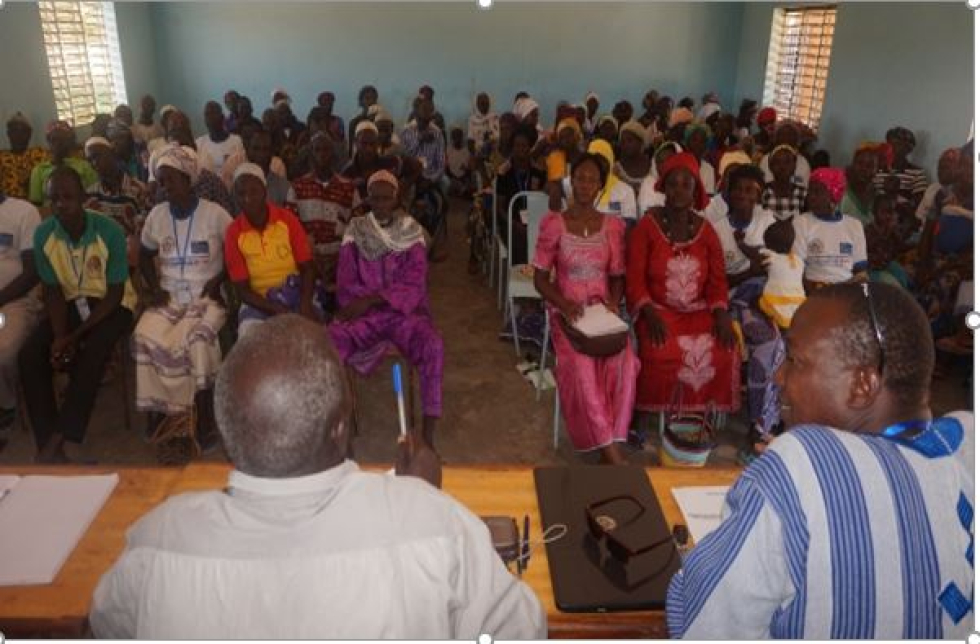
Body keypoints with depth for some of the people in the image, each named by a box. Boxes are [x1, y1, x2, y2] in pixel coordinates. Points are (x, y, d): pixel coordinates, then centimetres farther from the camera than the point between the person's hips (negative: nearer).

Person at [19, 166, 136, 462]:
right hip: (71, 302, 4)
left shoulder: (109, 231, -20)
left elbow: (115, 293, -17)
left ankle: (57, 440, -22)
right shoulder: (43, 234, -9)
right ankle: (47, 445, -15)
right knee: (29, 355, -19)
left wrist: (76, 335, -24)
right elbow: (53, 291, -2)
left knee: (91, 354, -33)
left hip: (111, 304, -4)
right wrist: (59, 336, -19)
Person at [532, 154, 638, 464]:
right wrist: (563, 304, -16)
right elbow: (540, 278, 0)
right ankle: (610, 450, -22)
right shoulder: (553, 223, -2)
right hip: (567, 311, -2)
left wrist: (614, 302, -9)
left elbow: (617, 276, 11)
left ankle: (613, 444, -18)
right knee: (582, 365, -31)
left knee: (624, 363, -28)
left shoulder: (613, 226, 5)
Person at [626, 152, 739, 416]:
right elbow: (635, 278, -6)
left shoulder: (705, 230, 9)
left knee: (723, 353, -24)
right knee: (662, 354, -32)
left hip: (699, 311, 3)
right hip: (658, 310, -3)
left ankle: (703, 411, -3)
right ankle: (649, 412, -9)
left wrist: (721, 313, -11)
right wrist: (649, 313, -21)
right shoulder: (646, 227, -1)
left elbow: (717, 279, 7)